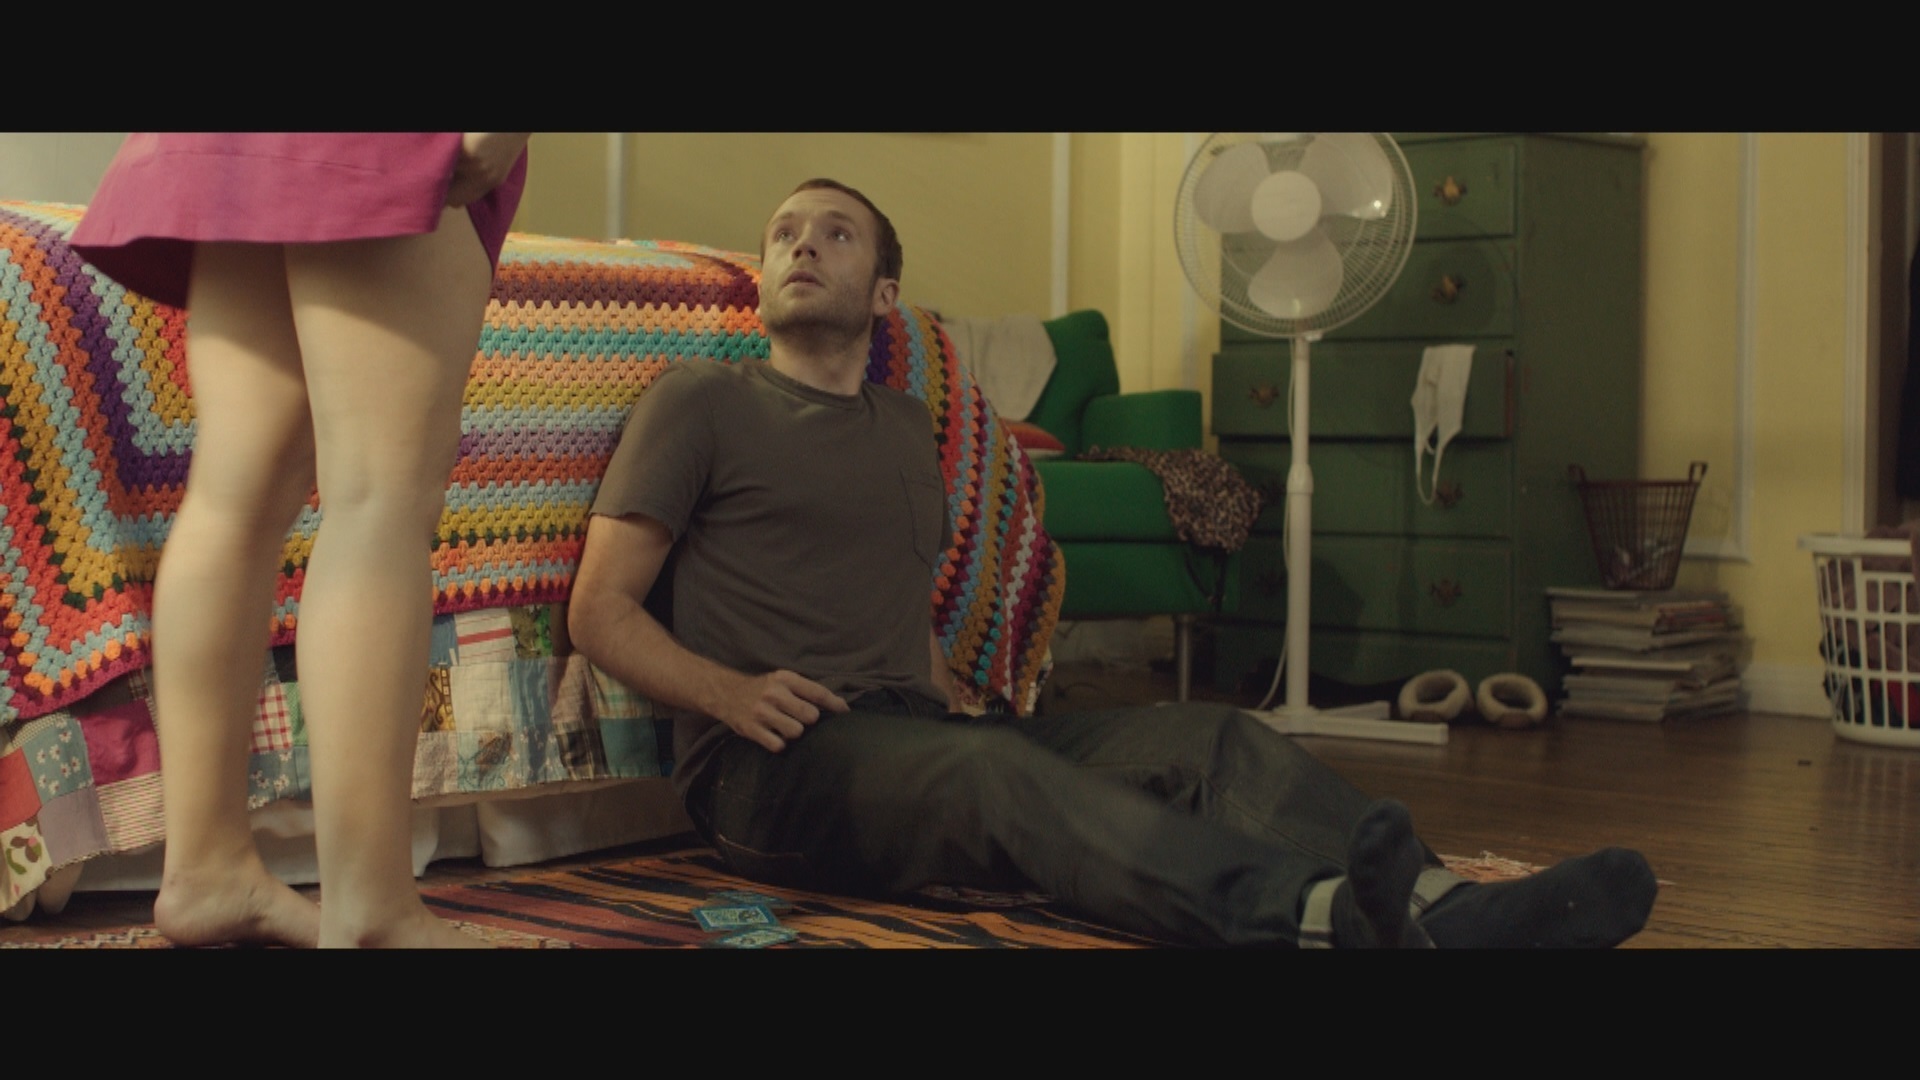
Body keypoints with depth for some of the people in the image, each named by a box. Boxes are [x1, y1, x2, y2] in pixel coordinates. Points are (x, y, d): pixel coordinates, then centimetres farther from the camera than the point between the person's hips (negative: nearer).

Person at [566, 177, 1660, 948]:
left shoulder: (905, 426, 27)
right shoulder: (701, 403, 8)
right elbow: (601, 610, 2)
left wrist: (953, 700, 11)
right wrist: (730, 693, -16)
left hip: (917, 730, 6)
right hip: (773, 768, -6)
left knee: (1207, 736, -18)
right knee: (996, 768, -39)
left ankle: (1436, 904, -47)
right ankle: (1318, 916, -66)